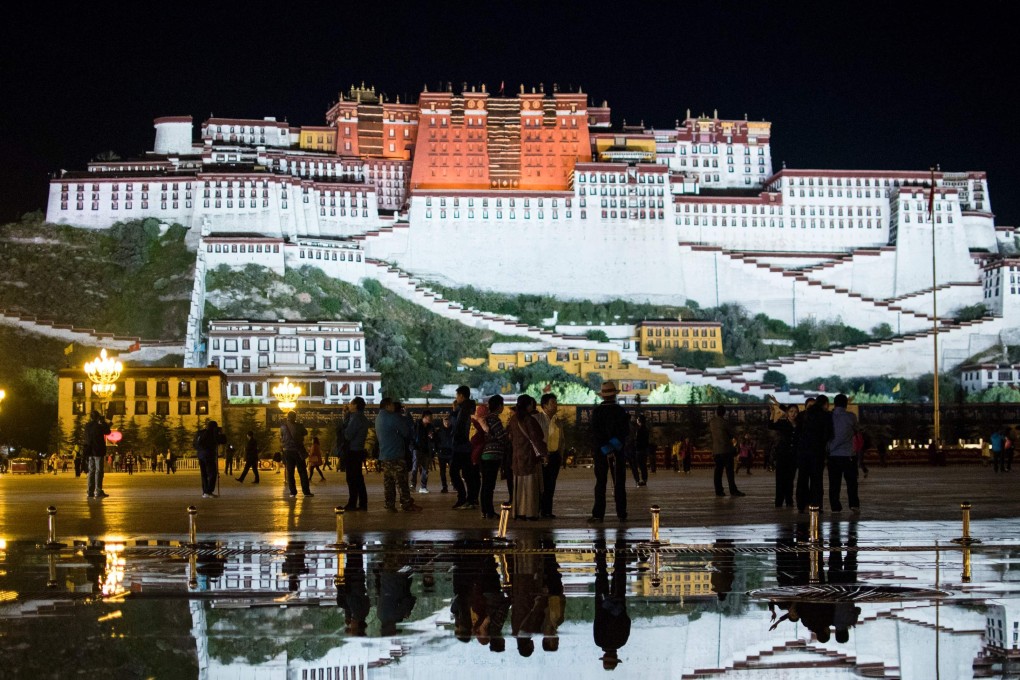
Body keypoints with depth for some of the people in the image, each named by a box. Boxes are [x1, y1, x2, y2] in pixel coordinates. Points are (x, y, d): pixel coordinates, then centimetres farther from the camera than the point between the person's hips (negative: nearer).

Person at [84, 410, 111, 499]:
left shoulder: (87, 426, 3)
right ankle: (98, 492, -7)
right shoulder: (98, 426, -16)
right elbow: (107, 431, -1)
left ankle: (90, 492, 10)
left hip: (90, 452, 6)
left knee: (91, 471, 11)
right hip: (98, 451, -6)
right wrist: (104, 422, 7)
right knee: (99, 471, -3)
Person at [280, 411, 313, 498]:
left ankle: (293, 492, 0)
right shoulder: (299, 426, -7)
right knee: (302, 472, 3)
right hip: (298, 451, -1)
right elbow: (305, 433, 9)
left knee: (290, 472, 6)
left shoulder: (283, 427, -4)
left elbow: (281, 437, 10)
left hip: (287, 451, 1)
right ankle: (306, 492, 0)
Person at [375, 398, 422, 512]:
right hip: (395, 455, -8)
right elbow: (406, 432, -9)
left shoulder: (378, 418, 15)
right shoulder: (392, 417, -12)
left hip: (383, 456, 8)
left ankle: (390, 504, 6)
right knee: (401, 481, -6)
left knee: (388, 482, 8)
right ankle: (407, 504, -6)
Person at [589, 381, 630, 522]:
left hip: (600, 451, 0)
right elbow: (626, 431, -5)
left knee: (600, 483, 2)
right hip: (618, 451, 0)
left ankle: (598, 513, -3)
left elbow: (595, 433, -11)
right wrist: (615, 442, -3)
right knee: (619, 483, 7)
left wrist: (605, 449, -12)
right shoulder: (620, 411, -3)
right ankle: (621, 512, 8)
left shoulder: (597, 411, -4)